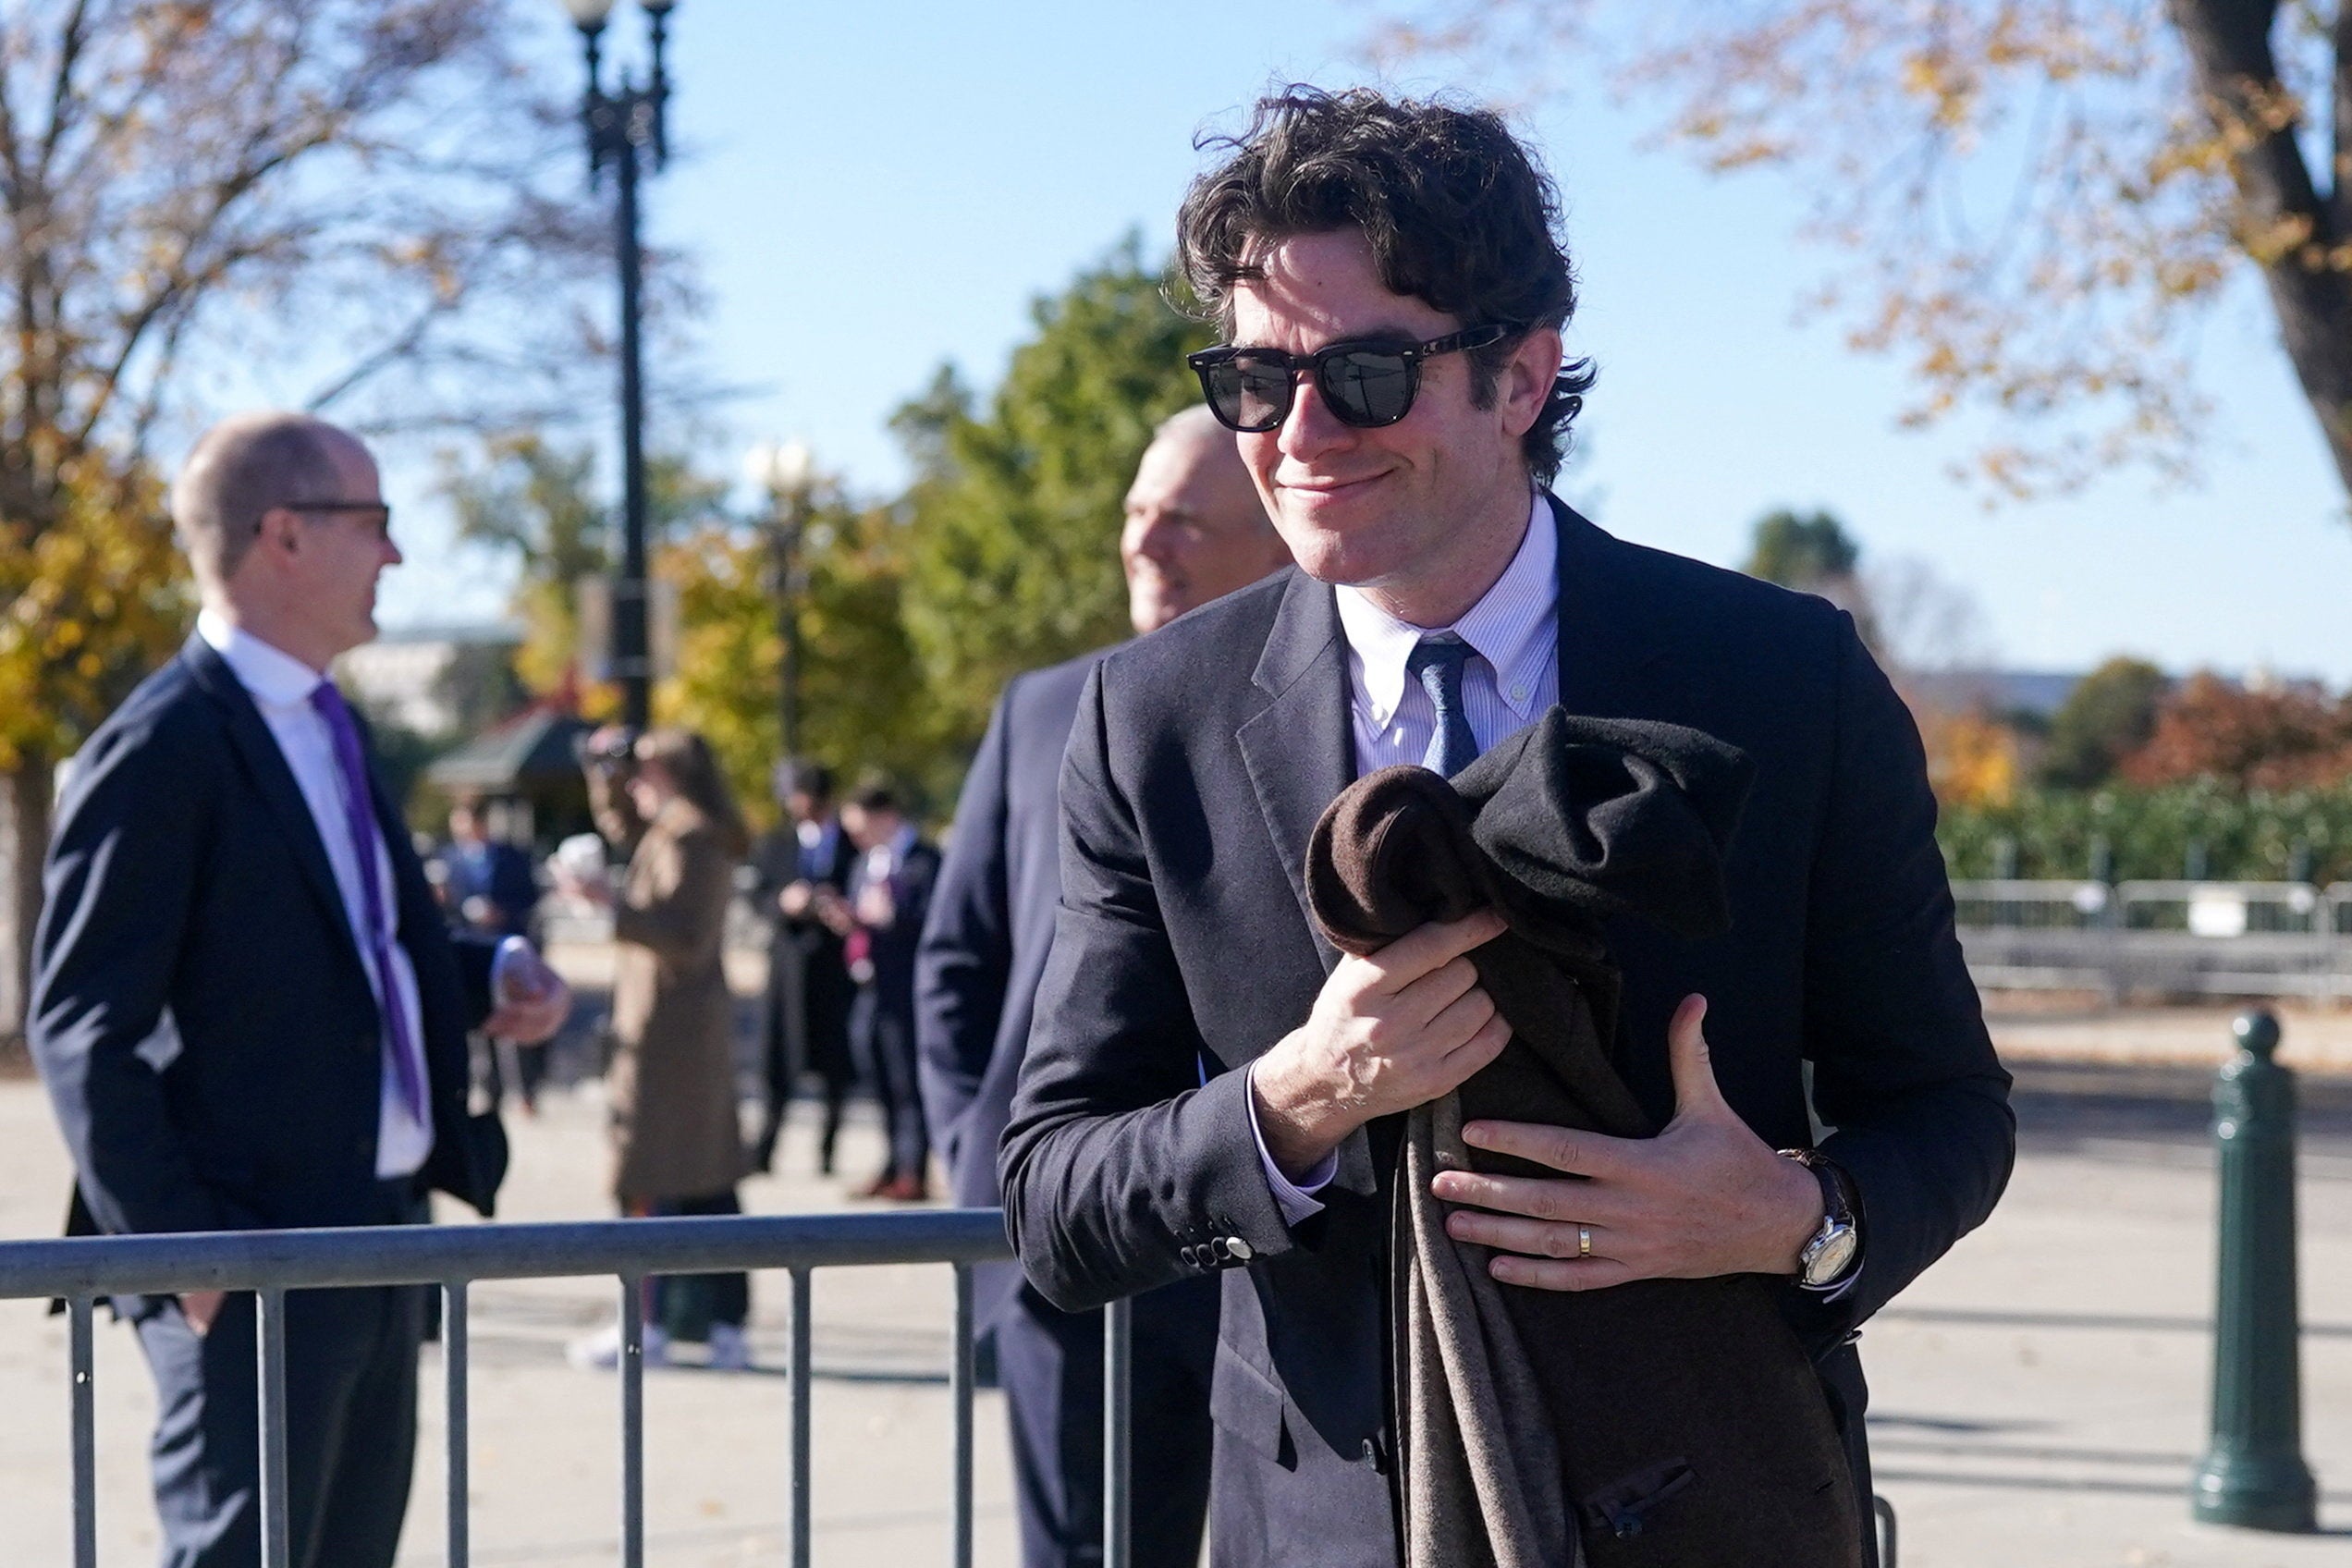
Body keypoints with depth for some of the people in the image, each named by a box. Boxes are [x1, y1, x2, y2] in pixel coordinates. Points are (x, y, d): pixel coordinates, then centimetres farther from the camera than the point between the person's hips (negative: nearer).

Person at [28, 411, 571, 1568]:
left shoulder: (328, 732, 15)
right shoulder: (163, 753, -13)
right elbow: (82, 1027, -16)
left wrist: (491, 973, 6)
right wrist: (175, 1243, -20)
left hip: (379, 1242, 9)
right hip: (253, 1264, -9)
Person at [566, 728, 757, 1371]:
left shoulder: (688, 840, -15)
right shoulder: (675, 832, 15)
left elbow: (687, 939, -22)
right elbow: (620, 825, 33)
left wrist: (614, 903, -22)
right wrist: (609, 764, 21)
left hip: (668, 1026, -10)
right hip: (700, 1025, 10)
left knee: (652, 1182, -4)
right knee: (710, 1183, 9)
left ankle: (650, 1325, 0)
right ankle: (727, 1324, 11)